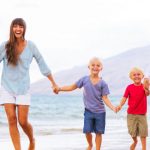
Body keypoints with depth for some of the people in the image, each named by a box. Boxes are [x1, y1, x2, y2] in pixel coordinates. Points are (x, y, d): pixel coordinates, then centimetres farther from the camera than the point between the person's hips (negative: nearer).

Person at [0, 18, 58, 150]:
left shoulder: (30, 46, 0)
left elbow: (42, 65, 6)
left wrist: (53, 83, 10)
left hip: (23, 88, -1)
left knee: (23, 121, -4)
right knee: (12, 120, -6)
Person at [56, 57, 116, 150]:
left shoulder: (102, 83, -7)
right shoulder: (84, 79, -1)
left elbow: (105, 98, -8)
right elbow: (72, 87, 5)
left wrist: (113, 107, -23)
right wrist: (59, 88, -4)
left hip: (100, 112, -1)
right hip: (88, 111, 1)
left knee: (99, 132, 3)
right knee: (87, 131, 0)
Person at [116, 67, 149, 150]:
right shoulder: (129, 87, -5)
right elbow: (124, 98, -8)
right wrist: (120, 105, -29)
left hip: (142, 114, 0)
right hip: (131, 114, 0)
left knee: (143, 132, 4)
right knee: (132, 132, 3)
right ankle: (135, 141, 35)